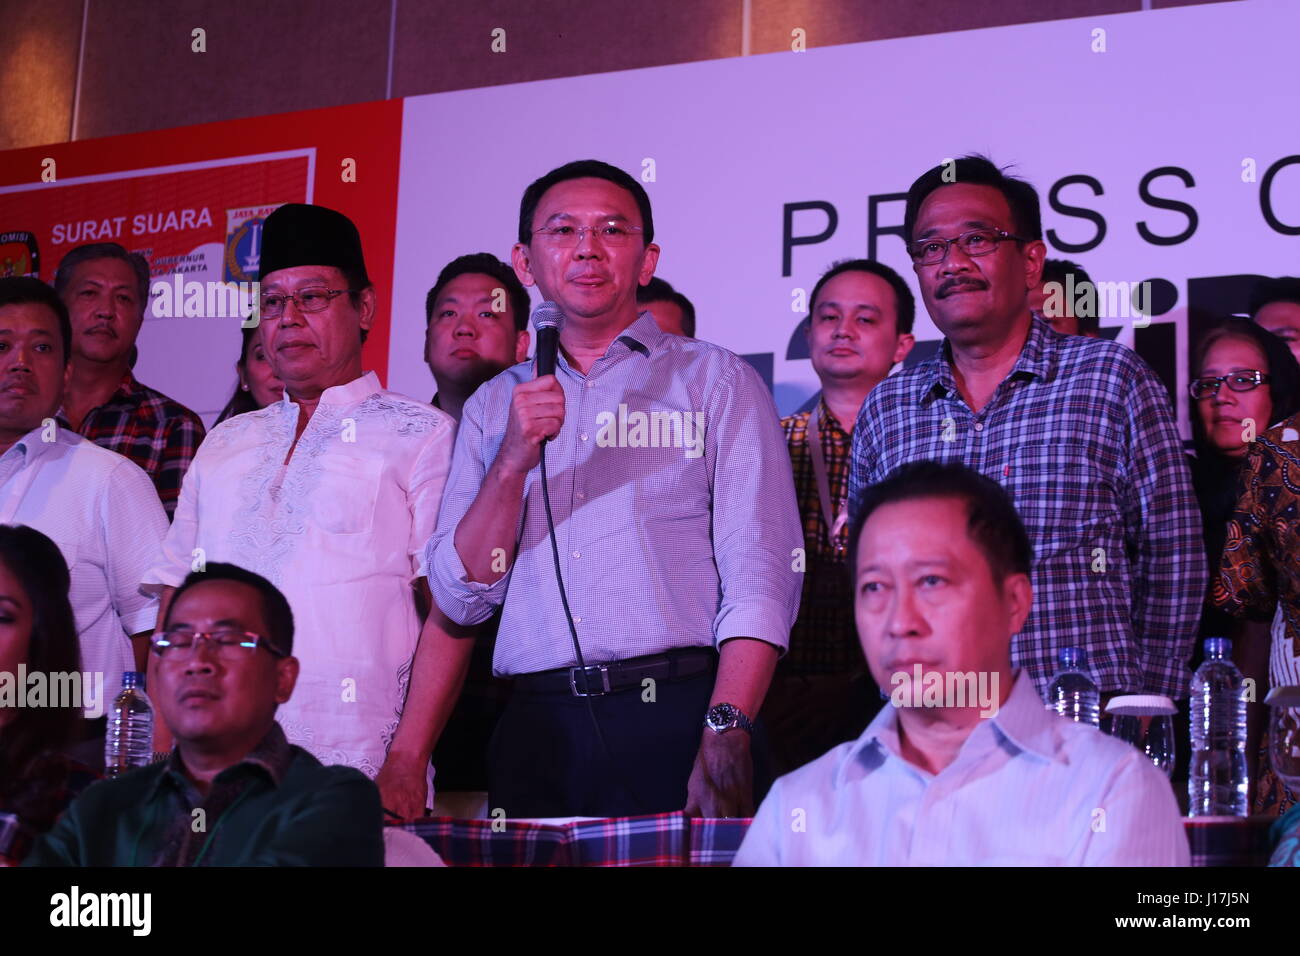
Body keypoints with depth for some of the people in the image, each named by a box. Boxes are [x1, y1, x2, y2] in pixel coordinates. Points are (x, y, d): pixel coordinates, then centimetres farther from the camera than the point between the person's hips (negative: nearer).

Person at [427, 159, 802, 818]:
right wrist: (513, 462, -6)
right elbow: (462, 601, 8)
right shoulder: (494, 405, 16)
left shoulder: (718, 381, 6)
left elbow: (761, 579, -5)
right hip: (536, 732, 3)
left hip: (676, 717, -2)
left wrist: (725, 738, -18)